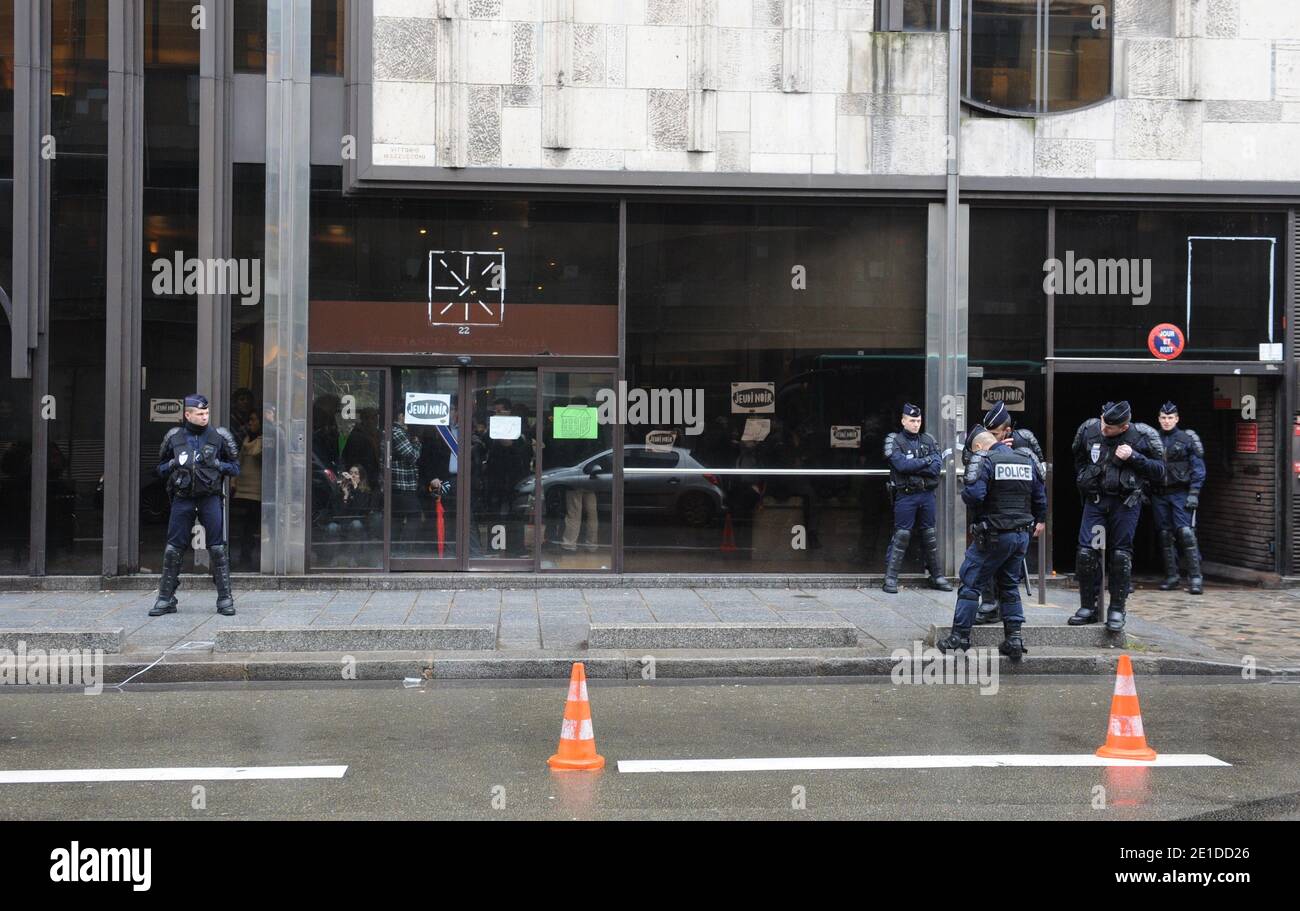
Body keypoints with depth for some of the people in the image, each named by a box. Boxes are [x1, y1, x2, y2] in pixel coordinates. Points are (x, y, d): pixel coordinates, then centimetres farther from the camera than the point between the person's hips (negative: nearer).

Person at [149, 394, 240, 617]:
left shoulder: (219, 436, 5)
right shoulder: (174, 437, 7)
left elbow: (235, 467, 9)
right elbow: (161, 467, 16)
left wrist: (217, 465, -9)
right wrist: (174, 465, -5)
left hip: (210, 498, -1)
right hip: (182, 498, 1)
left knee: (218, 548, -4)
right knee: (173, 548, 1)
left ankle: (225, 599, 2)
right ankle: (166, 599, 10)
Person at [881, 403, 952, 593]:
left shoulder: (928, 440, 9)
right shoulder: (893, 440, -2)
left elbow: (937, 467, -4)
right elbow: (901, 465, -18)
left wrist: (913, 467, -15)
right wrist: (927, 460, -9)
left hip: (927, 494, 4)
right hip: (905, 495, -4)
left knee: (930, 535, 11)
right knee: (901, 535, -6)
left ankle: (936, 576, 19)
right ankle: (890, 578, -2)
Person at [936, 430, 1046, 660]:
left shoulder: (985, 461, -10)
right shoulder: (1028, 460, 10)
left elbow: (973, 496, -23)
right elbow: (1040, 497, 18)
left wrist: (965, 491, 0)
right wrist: (1039, 520, 34)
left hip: (994, 535, -6)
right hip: (1022, 535, 6)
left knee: (971, 583, 3)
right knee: (1010, 585, 16)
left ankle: (960, 637, 4)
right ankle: (1014, 638, 10)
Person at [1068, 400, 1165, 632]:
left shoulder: (1142, 437, -9)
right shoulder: (1089, 430, 0)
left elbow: (1159, 470, -6)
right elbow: (1079, 459, 20)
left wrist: (1134, 457, -18)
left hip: (1126, 502, -3)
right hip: (1095, 500, 3)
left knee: (1121, 554, 0)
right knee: (1086, 552, -5)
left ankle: (1117, 610, 10)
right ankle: (1088, 607, 7)